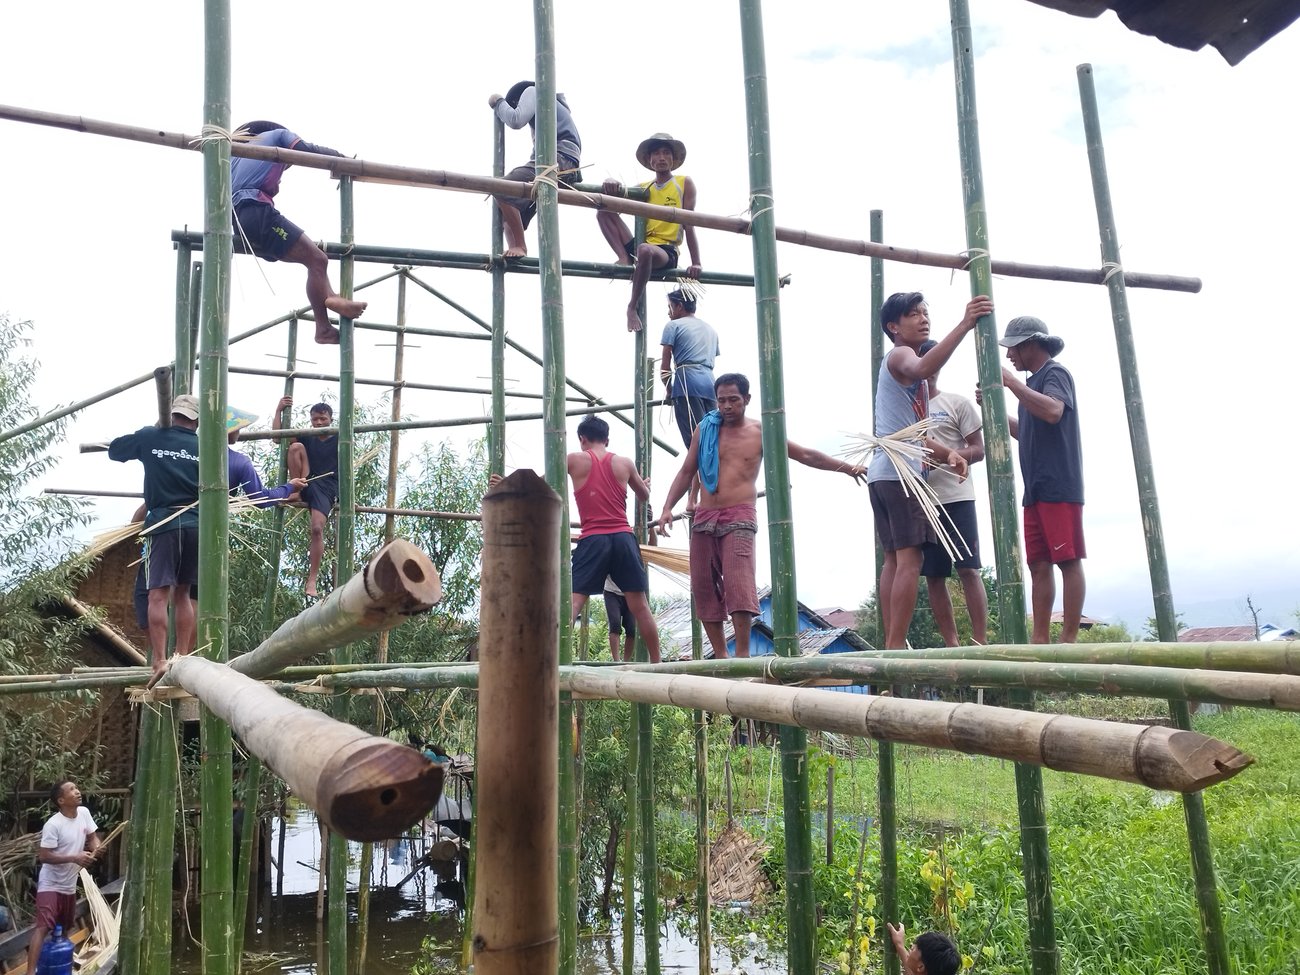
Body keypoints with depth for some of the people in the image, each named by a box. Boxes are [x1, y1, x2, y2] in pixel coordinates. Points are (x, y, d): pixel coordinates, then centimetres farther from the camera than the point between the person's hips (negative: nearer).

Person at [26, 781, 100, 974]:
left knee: (65, 929, 21)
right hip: (50, 885, -7)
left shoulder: (84, 813, -4)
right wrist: (74, 858, -28)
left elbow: (92, 836, 9)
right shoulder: (53, 825, -23)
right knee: (43, 926, -18)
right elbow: (43, 856, -23)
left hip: (69, 885, 7)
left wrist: (96, 848, -14)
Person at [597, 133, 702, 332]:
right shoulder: (643, 188, 17)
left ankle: (632, 307, -23)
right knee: (604, 211, -7)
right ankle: (625, 259, -20)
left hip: (667, 252, -4)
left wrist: (695, 263, -7)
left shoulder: (685, 183, 8)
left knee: (644, 250, -41)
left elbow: (689, 224, 1)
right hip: (640, 247, 4)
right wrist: (611, 183, -19)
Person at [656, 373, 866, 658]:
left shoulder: (760, 431, 4)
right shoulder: (705, 429, 9)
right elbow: (686, 472, 11)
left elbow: (806, 455, 7)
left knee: (738, 583, -16)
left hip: (739, 518, -3)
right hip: (703, 518, 3)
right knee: (703, 588, 2)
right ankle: (720, 656, 11)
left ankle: (742, 655, -12)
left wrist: (846, 467, 3)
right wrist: (668, 507, -1)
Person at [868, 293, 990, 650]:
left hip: (883, 473, 10)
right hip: (900, 472, -10)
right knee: (910, 558, -13)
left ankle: (891, 645, 8)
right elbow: (922, 369, -31)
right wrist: (964, 325, -38)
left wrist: (948, 453, 12)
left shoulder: (901, 363, 28)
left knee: (895, 559, 7)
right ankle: (896, 647, -16)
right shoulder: (900, 356, -2)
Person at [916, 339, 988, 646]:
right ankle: (951, 644, 10)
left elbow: (979, 450, 1)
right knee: (933, 576, 3)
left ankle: (980, 642, -2)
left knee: (968, 570, -6)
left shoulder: (958, 403, 5)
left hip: (956, 498, -3)